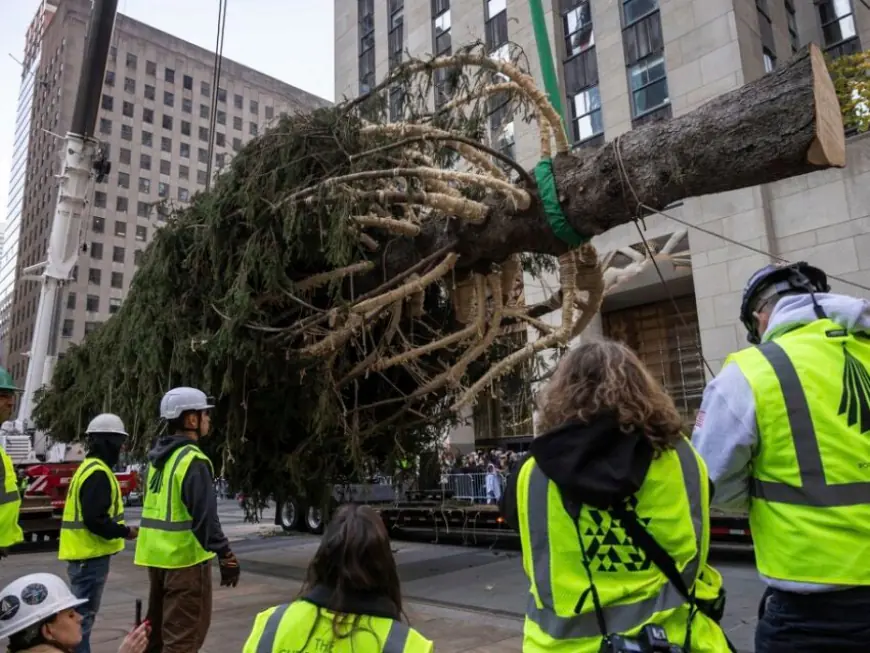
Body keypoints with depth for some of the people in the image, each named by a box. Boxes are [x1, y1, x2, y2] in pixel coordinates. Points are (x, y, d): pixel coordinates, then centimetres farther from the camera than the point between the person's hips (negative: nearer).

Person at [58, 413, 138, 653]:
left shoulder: (90, 467, 14)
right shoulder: (98, 473, -19)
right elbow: (95, 520, -25)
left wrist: (120, 530, 14)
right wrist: (125, 532, -15)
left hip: (85, 553, 10)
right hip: (91, 554, -10)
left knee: (83, 611, 19)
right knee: (83, 613, -3)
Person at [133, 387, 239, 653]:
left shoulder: (158, 457, 10)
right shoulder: (193, 461, -19)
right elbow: (205, 517, -24)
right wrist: (226, 556, -20)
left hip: (156, 554, 9)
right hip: (185, 557, -9)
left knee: (157, 628, 22)